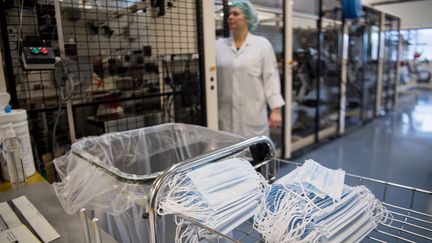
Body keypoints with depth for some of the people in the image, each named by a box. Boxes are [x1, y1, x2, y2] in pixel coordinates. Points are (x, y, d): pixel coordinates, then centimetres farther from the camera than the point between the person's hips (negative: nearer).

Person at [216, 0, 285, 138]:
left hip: (253, 113, -2)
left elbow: (271, 77, -1)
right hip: (225, 114, 2)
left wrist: (276, 109, -5)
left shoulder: (262, 44, 0)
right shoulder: (218, 45, 7)